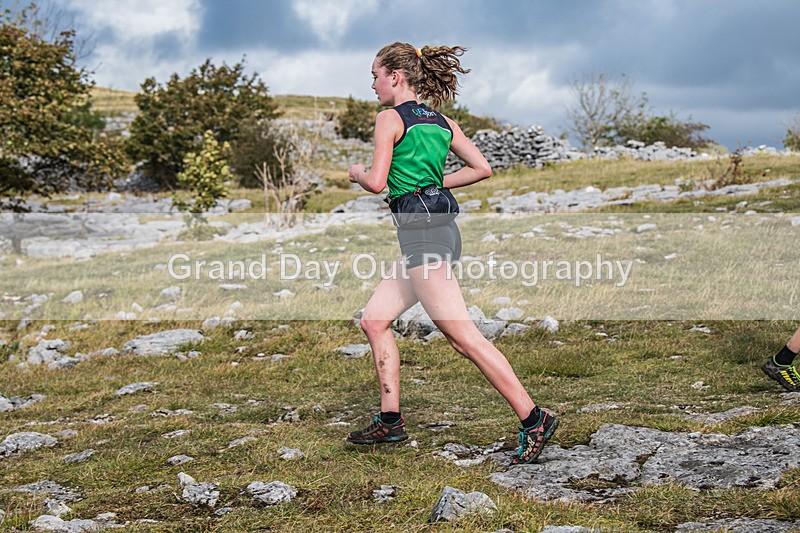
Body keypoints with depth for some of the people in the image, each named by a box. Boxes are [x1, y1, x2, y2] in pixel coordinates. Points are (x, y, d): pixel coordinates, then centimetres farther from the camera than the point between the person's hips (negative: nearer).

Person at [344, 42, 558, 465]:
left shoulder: (390, 118, -6)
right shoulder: (442, 122, 16)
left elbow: (376, 183, -14)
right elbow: (482, 168, 14)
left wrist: (357, 173, 8)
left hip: (422, 233, -9)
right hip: (439, 228, 9)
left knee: (462, 335, -9)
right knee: (374, 319, 14)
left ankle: (533, 419, -9)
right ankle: (390, 421, 16)